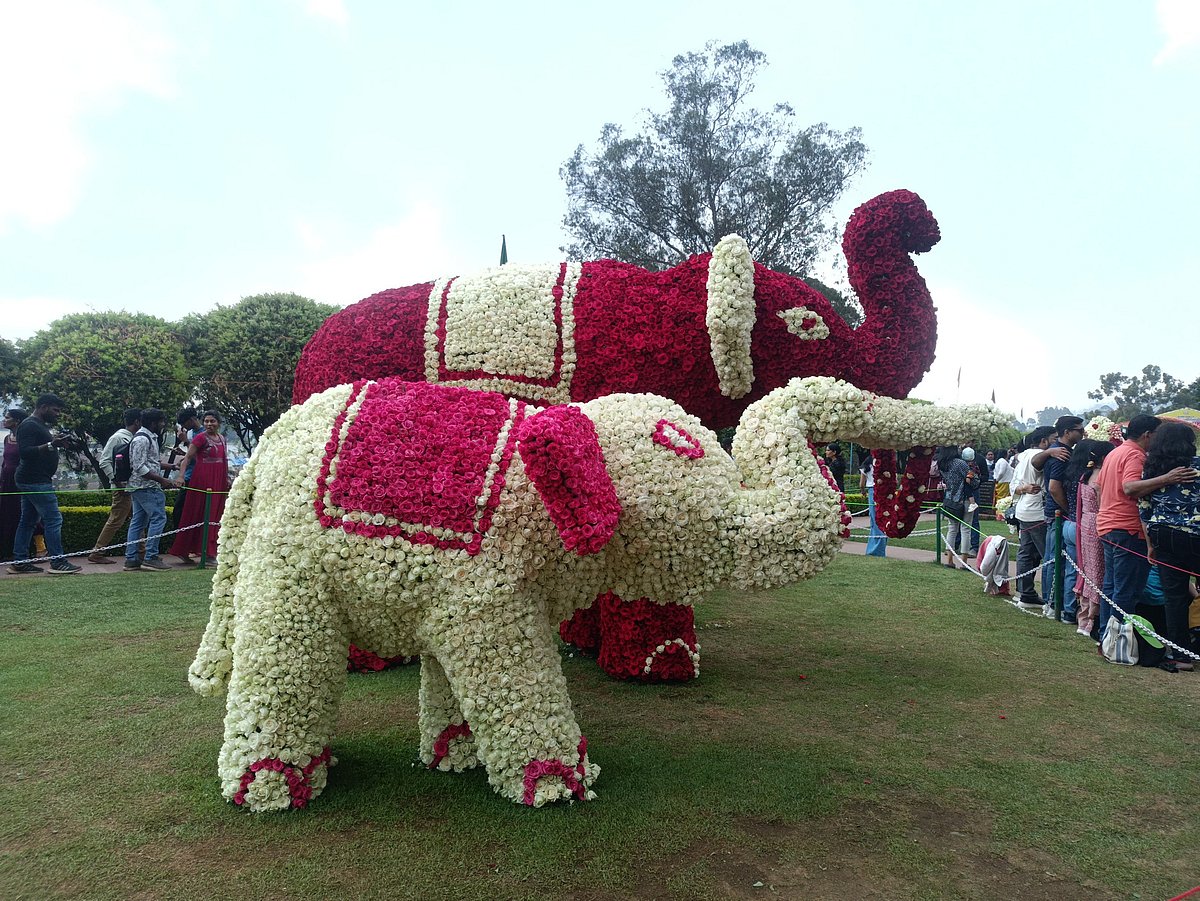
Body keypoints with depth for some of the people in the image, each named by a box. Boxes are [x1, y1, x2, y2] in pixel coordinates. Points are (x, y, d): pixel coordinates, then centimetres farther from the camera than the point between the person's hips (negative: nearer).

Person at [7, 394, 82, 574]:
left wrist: (57, 443, 13)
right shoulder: (29, 425, -12)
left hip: (29, 481, 11)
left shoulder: (41, 425, 20)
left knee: (28, 521, 11)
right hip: (36, 482, -11)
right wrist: (51, 445, -29)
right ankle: (58, 562, -8)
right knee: (53, 519, -10)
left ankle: (19, 562, 15)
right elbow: (25, 451, -23)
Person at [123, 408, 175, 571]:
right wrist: (162, 480, -20)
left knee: (138, 521, 9)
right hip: (146, 486, -11)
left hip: (139, 486, 11)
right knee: (158, 518, -10)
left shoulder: (150, 437, 17)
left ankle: (131, 559, 11)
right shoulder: (142, 439, -15)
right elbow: (139, 467, -20)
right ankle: (151, 557, -10)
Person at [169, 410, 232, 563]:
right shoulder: (200, 438, -7)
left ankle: (210, 551, 19)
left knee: (215, 515, 10)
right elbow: (188, 457, -13)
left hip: (218, 481, 7)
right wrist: (181, 475, -23)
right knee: (197, 514, -3)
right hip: (202, 479, -7)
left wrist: (227, 478, 16)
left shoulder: (222, 439, 12)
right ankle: (183, 550, 5)